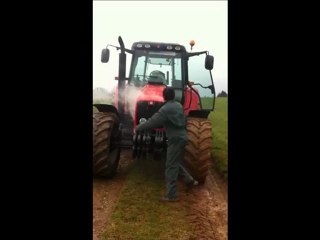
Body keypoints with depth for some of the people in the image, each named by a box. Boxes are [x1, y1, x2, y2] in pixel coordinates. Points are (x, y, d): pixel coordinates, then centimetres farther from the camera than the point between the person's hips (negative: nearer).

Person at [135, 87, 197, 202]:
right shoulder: (179, 105, 10)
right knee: (176, 162, 24)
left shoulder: (165, 109, -16)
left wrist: (138, 128, -8)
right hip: (182, 137, 8)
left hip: (176, 139, -8)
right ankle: (189, 180, 30)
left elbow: (152, 122, -18)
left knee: (171, 166, -4)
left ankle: (171, 195, -1)